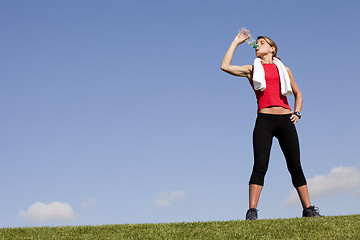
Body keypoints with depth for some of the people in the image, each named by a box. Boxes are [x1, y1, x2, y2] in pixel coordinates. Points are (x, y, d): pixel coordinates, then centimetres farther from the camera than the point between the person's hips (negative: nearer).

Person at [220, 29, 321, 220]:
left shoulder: (284, 69, 19)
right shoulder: (252, 69, 16)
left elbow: (298, 93, 27)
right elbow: (225, 66, 3)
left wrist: (297, 113, 9)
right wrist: (236, 42, 11)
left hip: (285, 119, 2)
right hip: (264, 120, -2)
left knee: (295, 166, 1)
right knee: (260, 166, -12)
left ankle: (308, 209, 6)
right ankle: (252, 211, -15)